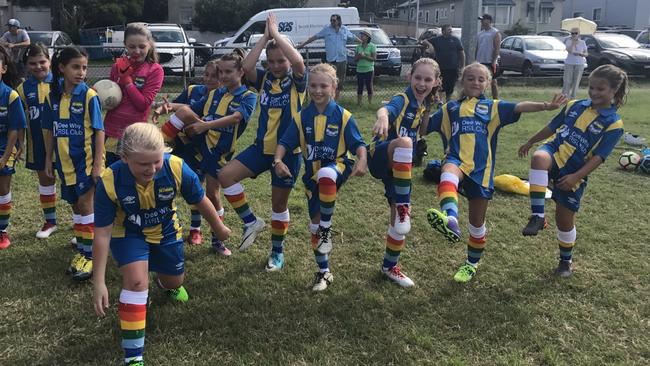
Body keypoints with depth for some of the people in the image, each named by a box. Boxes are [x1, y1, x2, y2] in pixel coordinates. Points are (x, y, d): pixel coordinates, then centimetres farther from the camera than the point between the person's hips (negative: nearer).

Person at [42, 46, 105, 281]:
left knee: (85, 204, -4)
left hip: (86, 158, -4)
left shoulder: (89, 95, -12)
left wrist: (98, 163, -14)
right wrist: (49, 160, 10)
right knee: (75, 205, 13)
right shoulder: (53, 96, 0)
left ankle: (90, 255, 5)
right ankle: (81, 249, 26)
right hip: (64, 160, 5)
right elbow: (49, 130, 9)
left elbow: (99, 131, -11)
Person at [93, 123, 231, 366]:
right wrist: (99, 282, -23)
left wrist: (219, 229, 5)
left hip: (166, 231, 2)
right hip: (128, 234, -2)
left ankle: (165, 283, 61)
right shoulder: (110, 182, -35)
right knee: (136, 280, -26)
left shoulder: (176, 168, -34)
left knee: (175, 282, 19)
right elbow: (102, 233, -25)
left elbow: (201, 201, -13)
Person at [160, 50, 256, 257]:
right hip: (201, 141, 3)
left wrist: (206, 125, -34)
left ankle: (217, 240, 21)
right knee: (184, 111, -23)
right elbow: (189, 109, 10)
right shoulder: (214, 95, 13)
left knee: (213, 194, 1)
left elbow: (236, 117, -22)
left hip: (220, 151, -3)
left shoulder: (248, 97, -4)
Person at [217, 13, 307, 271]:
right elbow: (246, 66, -17)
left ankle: (277, 252, 28)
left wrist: (276, 33, -19)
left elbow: (298, 61, -29)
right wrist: (264, 37, -13)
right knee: (226, 174, -14)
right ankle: (251, 222, 2)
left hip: (289, 151, -4)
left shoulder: (297, 81, -6)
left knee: (279, 203, 8)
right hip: (262, 146, 4)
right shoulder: (264, 79, 3)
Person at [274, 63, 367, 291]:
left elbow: (358, 144, -6)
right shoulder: (302, 117, 1)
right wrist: (278, 160, -18)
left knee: (325, 175, -42)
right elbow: (285, 142, 1)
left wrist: (362, 161, -26)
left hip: (337, 167, -4)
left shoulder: (343, 116, -7)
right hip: (312, 175, 4)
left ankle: (327, 227, -20)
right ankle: (324, 272, 27)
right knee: (314, 224, 9)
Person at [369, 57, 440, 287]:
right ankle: (402, 206, -35)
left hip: (400, 167, 8)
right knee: (404, 142, -41)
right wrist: (383, 116, -60)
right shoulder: (402, 100, -13)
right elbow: (387, 108, -38)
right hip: (380, 156, -7)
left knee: (400, 219, 8)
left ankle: (390, 267, 28)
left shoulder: (423, 106, 10)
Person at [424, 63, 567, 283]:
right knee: (448, 172, -40)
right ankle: (450, 219, -63)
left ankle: (472, 264, 31)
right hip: (457, 161, 0)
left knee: (477, 222, 9)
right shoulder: (449, 109, 20)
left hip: (481, 169, 1)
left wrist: (545, 106, -15)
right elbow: (424, 128, 20)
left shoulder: (492, 107, 16)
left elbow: (519, 108, -1)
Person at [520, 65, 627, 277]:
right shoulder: (575, 106, 7)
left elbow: (598, 157, -11)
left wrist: (576, 177, -21)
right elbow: (552, 127, 20)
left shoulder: (613, 124, -5)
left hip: (574, 173, -2)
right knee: (539, 158, -37)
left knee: (565, 219, 5)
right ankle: (538, 216, -37)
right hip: (554, 152, 2)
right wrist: (530, 142, 27)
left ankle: (565, 261, 33)